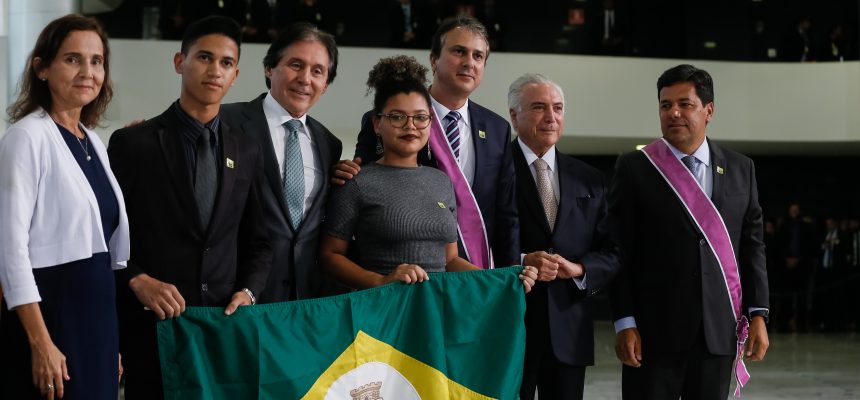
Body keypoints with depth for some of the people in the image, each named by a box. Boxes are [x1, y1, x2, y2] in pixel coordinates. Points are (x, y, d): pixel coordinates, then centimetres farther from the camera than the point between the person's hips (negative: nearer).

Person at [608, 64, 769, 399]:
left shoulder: (740, 169, 9)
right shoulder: (635, 168, 0)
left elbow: (752, 246, 10)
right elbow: (619, 252, -3)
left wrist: (757, 314, 2)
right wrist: (625, 323, -9)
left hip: (719, 332, 3)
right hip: (653, 333, -3)